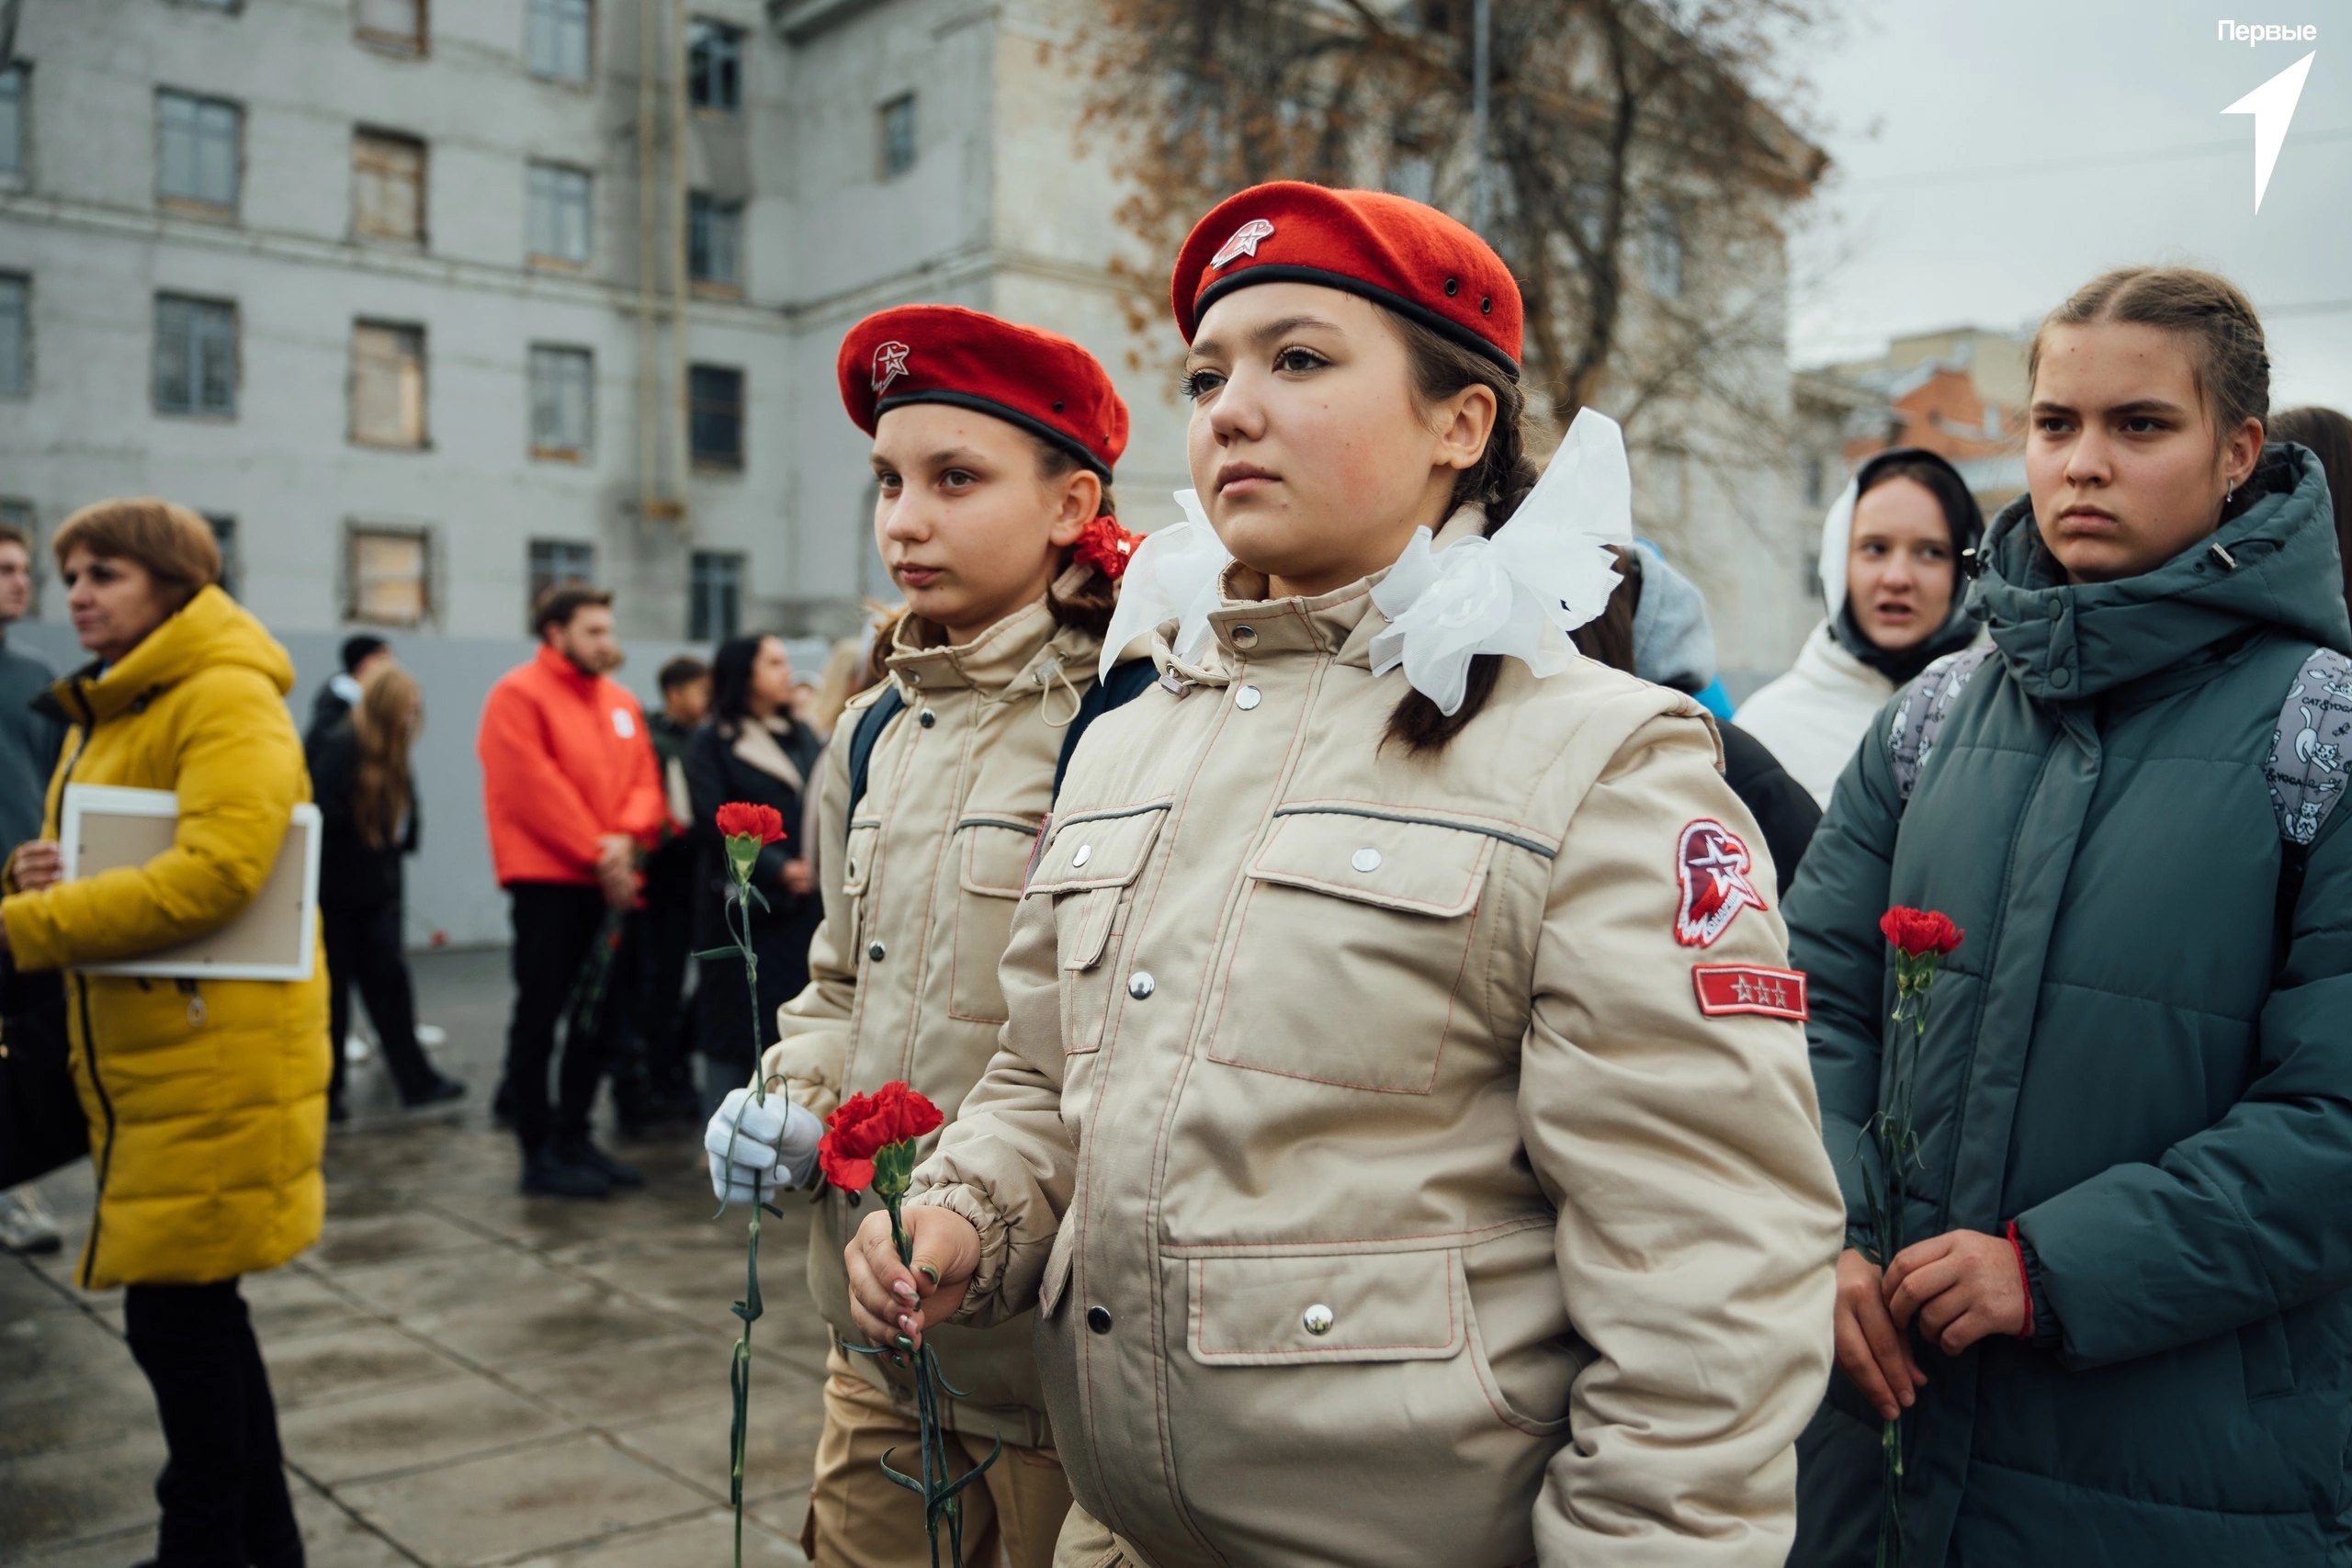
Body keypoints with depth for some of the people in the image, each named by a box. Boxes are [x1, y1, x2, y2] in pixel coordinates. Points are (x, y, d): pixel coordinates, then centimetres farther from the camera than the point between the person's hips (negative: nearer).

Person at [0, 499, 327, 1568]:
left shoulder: (227, 700, -12)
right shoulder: (102, 714, 17)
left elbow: (216, 870, -25)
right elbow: (95, 866, 21)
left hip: (216, 1060, -9)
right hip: (137, 1060, 9)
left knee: (174, 1308, -2)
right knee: (191, 1304, 16)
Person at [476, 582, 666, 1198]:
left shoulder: (621, 702, 14)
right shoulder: (518, 696, -6)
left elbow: (645, 779, 8)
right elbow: (534, 788, -14)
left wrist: (625, 838, -12)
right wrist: (595, 853, -15)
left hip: (607, 883, 7)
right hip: (547, 878, -7)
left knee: (596, 1014, 11)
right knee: (540, 1016, -1)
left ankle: (574, 1137, 23)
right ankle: (540, 1154, 7)